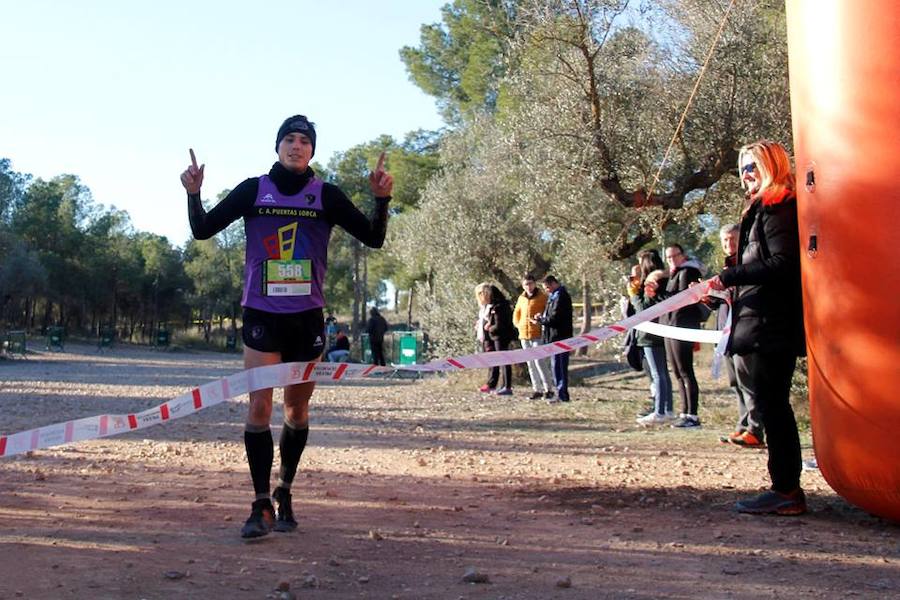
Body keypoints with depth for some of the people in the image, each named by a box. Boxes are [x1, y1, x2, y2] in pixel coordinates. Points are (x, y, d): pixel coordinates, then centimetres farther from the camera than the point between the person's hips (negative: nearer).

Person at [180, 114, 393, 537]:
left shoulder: (326, 195, 2)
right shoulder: (253, 190, 2)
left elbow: (373, 239, 0)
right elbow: (203, 230, 3)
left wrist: (382, 200, -15)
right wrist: (193, 194, -14)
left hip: (307, 318, 1)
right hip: (261, 315, -1)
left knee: (298, 408, 9)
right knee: (259, 406, -9)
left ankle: (284, 493, 26)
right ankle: (261, 504, -3)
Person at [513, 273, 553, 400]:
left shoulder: (542, 297, -5)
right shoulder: (521, 298, 12)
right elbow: (516, 313, 25)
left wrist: (542, 320, -13)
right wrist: (518, 324, 12)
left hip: (538, 335, -6)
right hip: (524, 335, 6)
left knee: (539, 361, -12)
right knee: (530, 364, 9)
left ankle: (547, 389, -5)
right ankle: (536, 389, 16)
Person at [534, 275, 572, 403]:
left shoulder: (560, 297, -14)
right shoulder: (554, 296, 18)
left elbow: (554, 318, -19)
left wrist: (540, 320, -6)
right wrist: (542, 318, 3)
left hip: (559, 338, -10)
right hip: (556, 337, 10)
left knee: (559, 367, -6)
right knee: (557, 367, 13)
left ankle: (562, 395, -3)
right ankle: (561, 394, 18)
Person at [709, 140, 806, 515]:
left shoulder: (778, 210, -9)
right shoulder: (760, 210, 22)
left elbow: (781, 264, -20)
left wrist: (730, 277, -16)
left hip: (771, 326, -11)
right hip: (759, 324, 11)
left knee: (772, 404, -9)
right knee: (771, 405, 11)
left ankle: (786, 491, -4)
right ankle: (786, 488, 16)